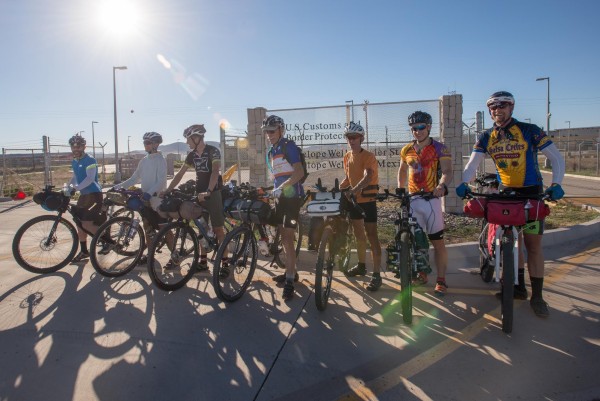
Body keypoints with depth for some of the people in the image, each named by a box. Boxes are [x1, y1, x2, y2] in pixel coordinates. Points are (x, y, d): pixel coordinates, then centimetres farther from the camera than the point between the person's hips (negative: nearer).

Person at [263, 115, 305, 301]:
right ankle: (290, 272, 26)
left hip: (292, 196, -8)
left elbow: (299, 172, -22)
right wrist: (274, 190, 15)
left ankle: (290, 281, -4)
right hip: (280, 197, 8)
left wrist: (281, 187, -30)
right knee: (284, 238, 13)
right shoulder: (271, 152, 14)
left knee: (287, 239, -10)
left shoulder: (289, 147, -11)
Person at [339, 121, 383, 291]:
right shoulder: (347, 157, 7)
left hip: (368, 199, -7)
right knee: (359, 234, 17)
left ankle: (376, 274, -3)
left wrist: (353, 190, -48)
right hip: (354, 200, 7)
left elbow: (368, 177, -32)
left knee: (372, 236, -6)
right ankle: (361, 266, 32)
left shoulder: (368, 156, -15)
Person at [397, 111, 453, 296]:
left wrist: (442, 186, -37)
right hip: (412, 199, 5)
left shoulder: (439, 148, -5)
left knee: (438, 242, -1)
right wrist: (400, 190, 11)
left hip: (431, 199, -4)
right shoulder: (406, 150, 9)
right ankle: (422, 273, 27)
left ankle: (441, 281, 7)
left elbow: (447, 171, -16)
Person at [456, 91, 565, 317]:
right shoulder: (486, 137, 1)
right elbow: (472, 164, -7)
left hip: (531, 193, -4)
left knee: (533, 243, -4)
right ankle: (519, 287, 24)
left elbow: (556, 157, -7)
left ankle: (537, 296, 4)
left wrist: (556, 184, -22)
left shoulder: (529, 131, -9)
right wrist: (464, 183, -26)